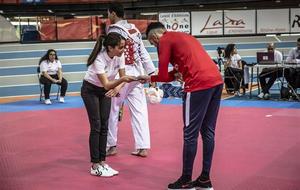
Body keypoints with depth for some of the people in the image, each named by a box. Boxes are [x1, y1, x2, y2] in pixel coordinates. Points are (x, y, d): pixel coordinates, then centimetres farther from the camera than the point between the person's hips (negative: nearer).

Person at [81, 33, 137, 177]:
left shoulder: (119, 56, -17)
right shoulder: (99, 59, -34)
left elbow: (122, 77, -8)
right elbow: (106, 84, -39)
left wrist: (116, 88, -26)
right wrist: (122, 80, -54)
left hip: (105, 91, 6)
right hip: (90, 90, -6)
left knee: (104, 126, 2)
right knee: (96, 126, -9)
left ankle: (102, 162, 9)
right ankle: (95, 166, -4)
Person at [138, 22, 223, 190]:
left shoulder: (164, 41, 3)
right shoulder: (183, 36, 27)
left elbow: (163, 76, 1)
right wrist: (180, 73, 16)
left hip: (200, 85, -8)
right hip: (217, 81, 8)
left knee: (190, 135, 1)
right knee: (208, 132, 13)